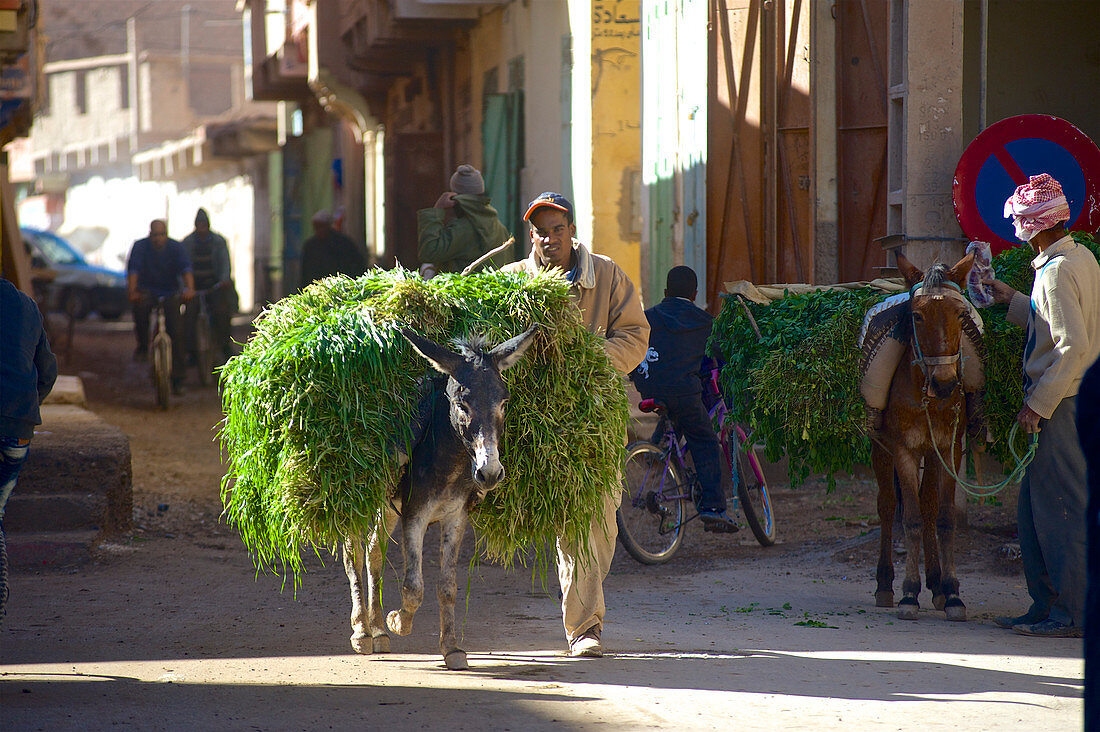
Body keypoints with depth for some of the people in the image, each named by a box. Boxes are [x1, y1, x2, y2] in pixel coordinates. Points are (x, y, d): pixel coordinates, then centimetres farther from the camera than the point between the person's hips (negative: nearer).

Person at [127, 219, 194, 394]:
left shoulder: (175, 247, -8)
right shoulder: (140, 246, -10)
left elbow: (185, 269, -23)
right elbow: (133, 270, -23)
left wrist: (189, 288, -43)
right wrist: (132, 291, -41)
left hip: (170, 293, 1)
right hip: (147, 291, -1)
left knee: (175, 332, -11)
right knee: (140, 306, -35)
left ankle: (177, 378, -3)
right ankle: (143, 345, -12)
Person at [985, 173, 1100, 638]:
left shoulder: (1056, 272, -17)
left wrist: (1039, 403, -21)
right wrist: (1010, 300, 26)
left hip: (1062, 404, -10)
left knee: (1060, 507, -6)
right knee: (1034, 507, 14)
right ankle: (1047, 605, 18)